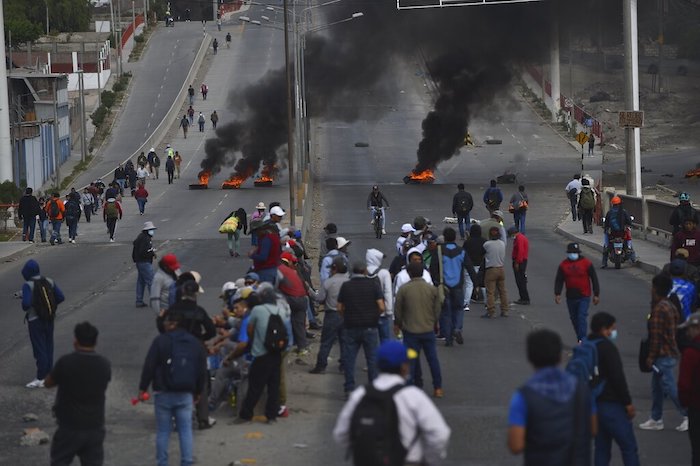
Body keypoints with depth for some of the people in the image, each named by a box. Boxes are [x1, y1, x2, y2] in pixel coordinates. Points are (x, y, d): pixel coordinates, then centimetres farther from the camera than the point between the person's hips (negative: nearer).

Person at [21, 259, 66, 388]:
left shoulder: (28, 285, -17)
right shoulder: (49, 282, 0)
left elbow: (26, 303, -26)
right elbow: (61, 297, 0)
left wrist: (25, 308, -4)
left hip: (35, 320, -6)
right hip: (49, 319, 6)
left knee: (39, 349, -2)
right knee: (48, 347, 14)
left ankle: (40, 379, 0)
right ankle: (48, 375, 20)